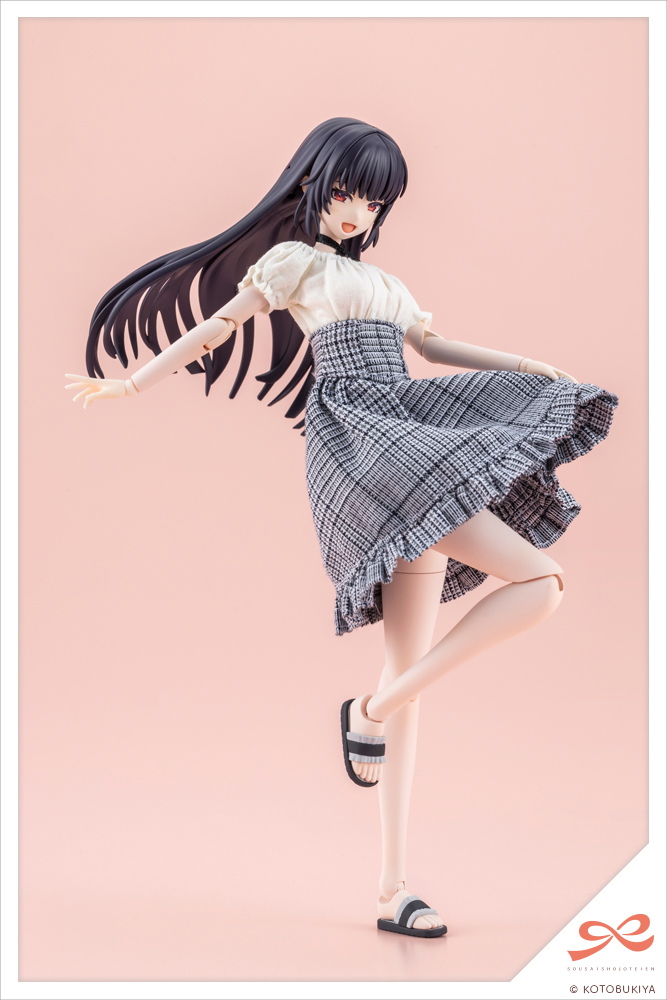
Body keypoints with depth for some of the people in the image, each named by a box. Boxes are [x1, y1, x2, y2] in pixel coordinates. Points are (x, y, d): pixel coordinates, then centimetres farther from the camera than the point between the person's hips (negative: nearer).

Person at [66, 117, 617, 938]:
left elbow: (433, 345, 31)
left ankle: (392, 889, 1)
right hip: (355, 439, -7)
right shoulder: (294, 259, 13)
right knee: (539, 582, -19)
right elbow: (217, 326, 15)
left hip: (410, 455, 7)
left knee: (411, 670, -1)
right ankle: (370, 712, -10)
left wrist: (524, 366, 20)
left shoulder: (379, 279, 31)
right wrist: (130, 386, 16)